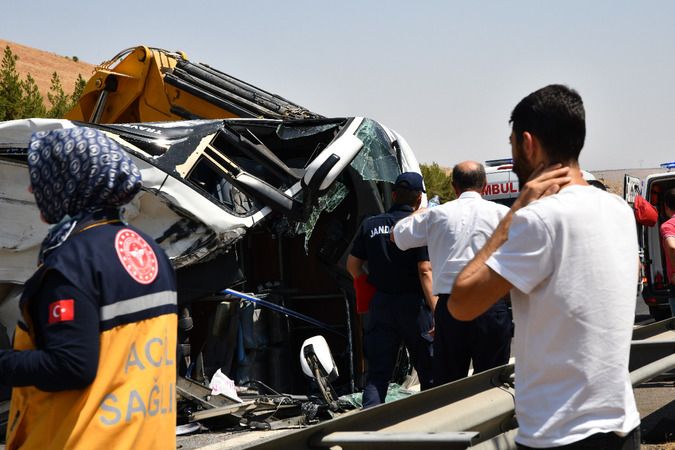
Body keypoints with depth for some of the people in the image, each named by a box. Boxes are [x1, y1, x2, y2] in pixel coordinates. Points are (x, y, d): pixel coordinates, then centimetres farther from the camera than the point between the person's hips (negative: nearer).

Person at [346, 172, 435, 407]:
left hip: (380, 303, 4)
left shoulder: (370, 225, 6)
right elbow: (425, 271, -14)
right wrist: (436, 310, -13)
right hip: (413, 304, -4)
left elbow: (353, 265, 9)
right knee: (429, 372, 9)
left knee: (377, 373, 5)